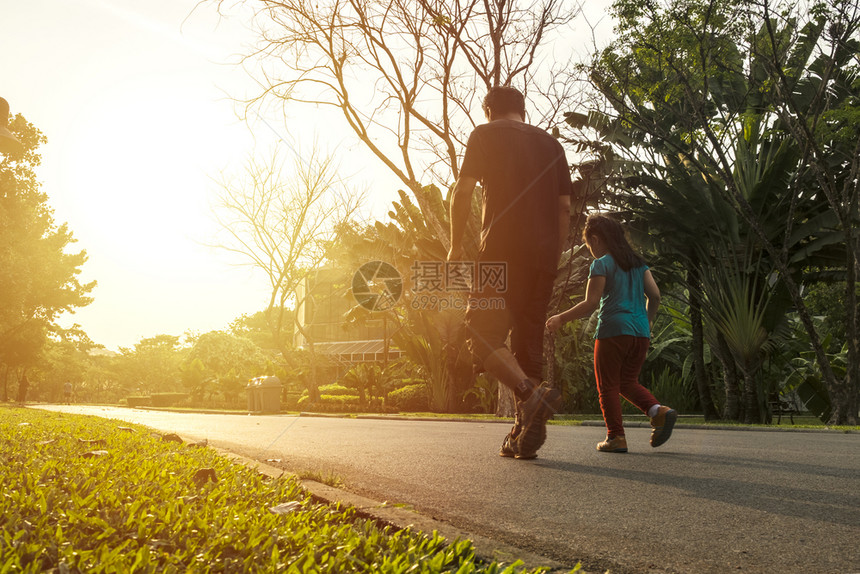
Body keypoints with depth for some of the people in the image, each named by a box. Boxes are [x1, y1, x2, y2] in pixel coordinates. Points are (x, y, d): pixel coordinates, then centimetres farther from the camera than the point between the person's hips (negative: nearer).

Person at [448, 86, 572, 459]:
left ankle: (533, 394, -24)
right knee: (528, 341, 10)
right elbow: (565, 207, 17)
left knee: (484, 336, -3)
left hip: (502, 251, -5)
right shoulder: (551, 144, 21)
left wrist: (455, 245, 4)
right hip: (544, 257, 6)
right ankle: (526, 433, 9)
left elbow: (463, 192, -4)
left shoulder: (485, 134, 7)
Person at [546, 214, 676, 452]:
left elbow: (590, 304, -10)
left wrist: (560, 318, -1)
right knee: (628, 382, 17)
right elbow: (655, 295, 10)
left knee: (608, 386, 3)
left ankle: (616, 437, 0)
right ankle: (658, 411, -6)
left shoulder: (601, 264, -4)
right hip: (640, 334, 7)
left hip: (613, 331, -6)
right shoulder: (637, 262, 15)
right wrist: (647, 321, 24)